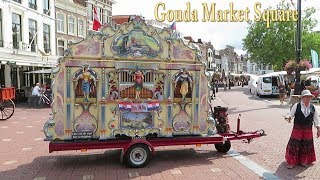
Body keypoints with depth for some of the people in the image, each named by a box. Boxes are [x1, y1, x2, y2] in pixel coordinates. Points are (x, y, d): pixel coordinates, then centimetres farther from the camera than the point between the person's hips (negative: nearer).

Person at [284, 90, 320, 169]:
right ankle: (291, 162, 14)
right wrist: (288, 117, -28)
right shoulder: (296, 106, -6)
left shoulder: (313, 108, 3)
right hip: (297, 129, -3)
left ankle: (303, 161, 33)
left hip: (308, 130, 3)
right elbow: (291, 114, -5)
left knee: (306, 146, 13)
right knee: (294, 145, 1)